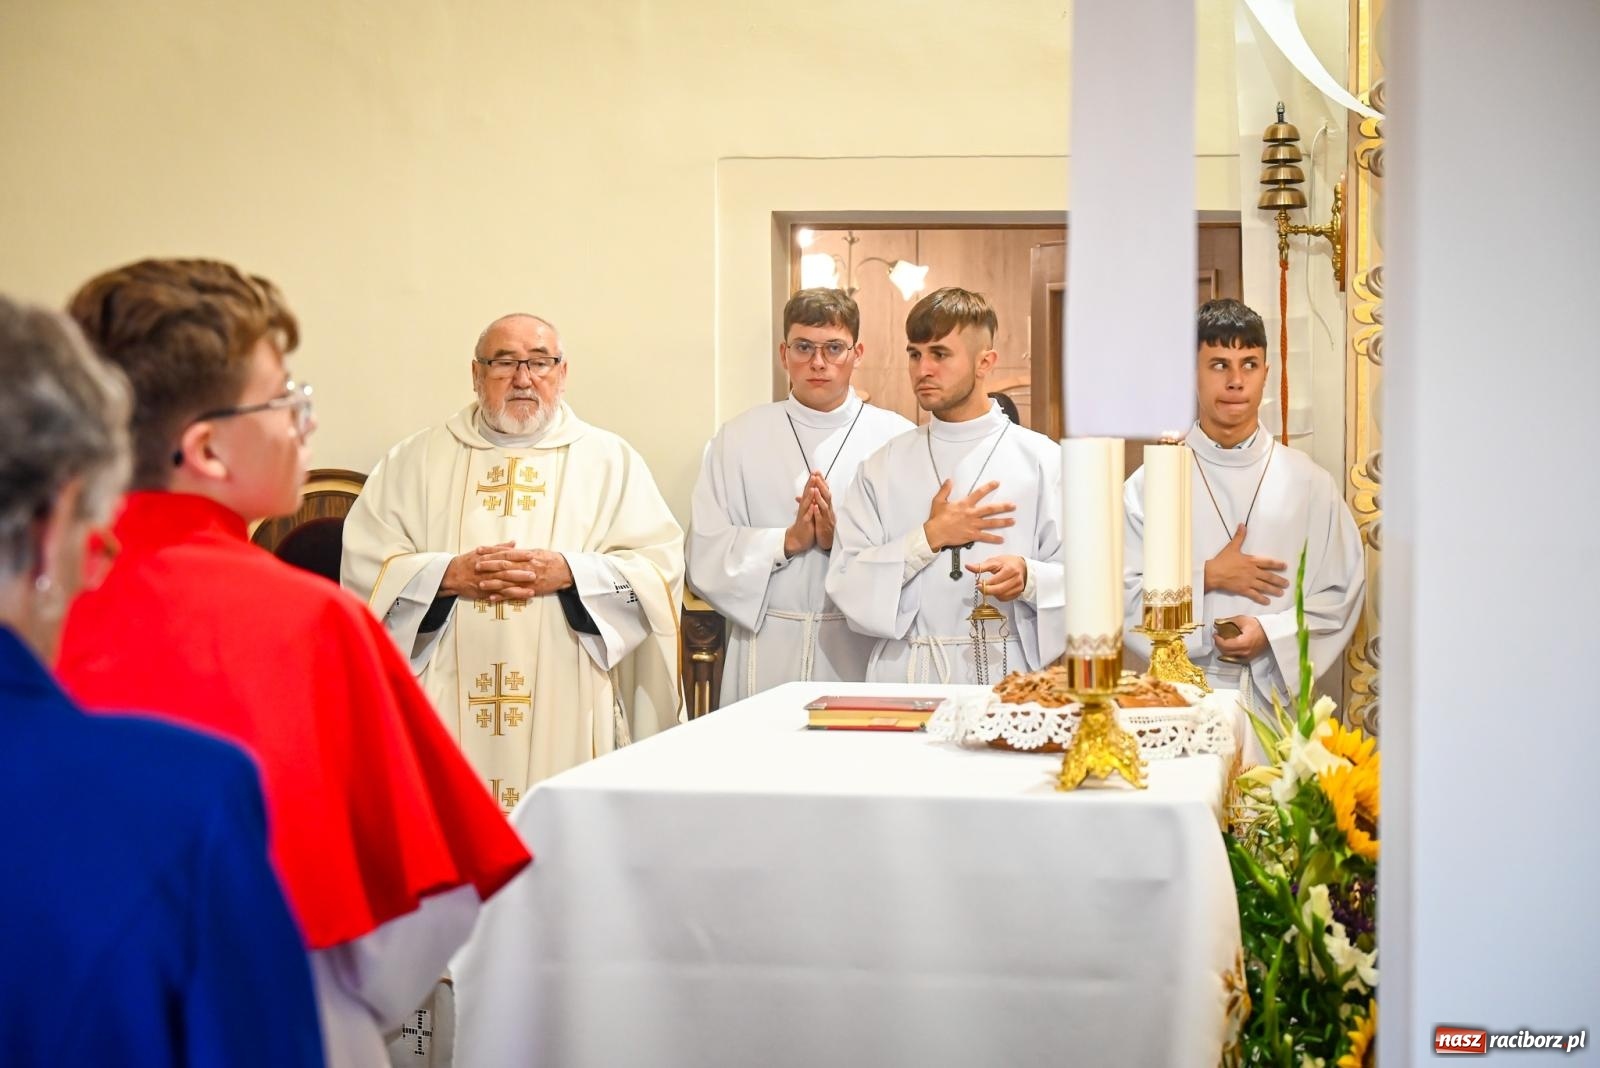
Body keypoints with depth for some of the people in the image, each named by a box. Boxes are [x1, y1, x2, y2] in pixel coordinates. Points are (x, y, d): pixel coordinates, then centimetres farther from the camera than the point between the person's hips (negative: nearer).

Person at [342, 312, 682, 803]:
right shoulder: (416, 460, 10)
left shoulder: (610, 459, 9)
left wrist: (569, 573, -13)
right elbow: (364, 565, 3)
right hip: (447, 708, 1)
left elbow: (661, 567, 1)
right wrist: (448, 575, -13)